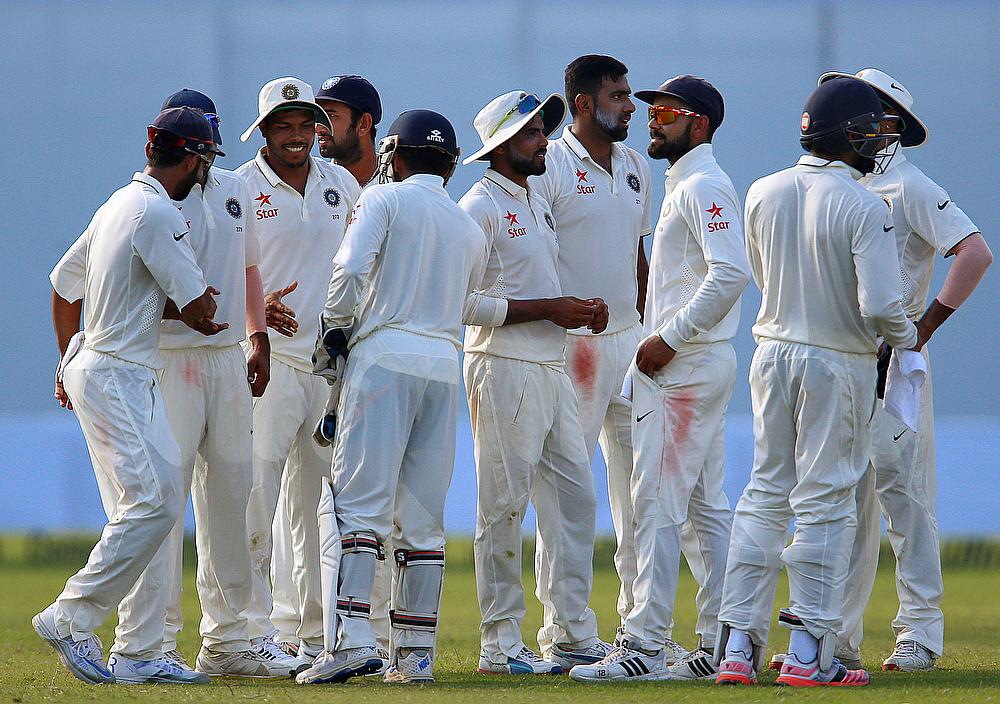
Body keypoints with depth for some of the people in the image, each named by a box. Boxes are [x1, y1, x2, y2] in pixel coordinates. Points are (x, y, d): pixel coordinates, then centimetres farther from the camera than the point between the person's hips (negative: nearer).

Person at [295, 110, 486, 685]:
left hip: (385, 356, -5)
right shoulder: (471, 229, 21)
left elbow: (351, 269, -12)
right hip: (446, 366, 5)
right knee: (424, 518, 7)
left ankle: (352, 639, -22)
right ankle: (416, 652, 4)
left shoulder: (385, 199, 3)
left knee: (361, 504, -11)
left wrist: (337, 329, 5)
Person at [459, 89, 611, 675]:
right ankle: (500, 645, -1)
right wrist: (547, 309, -18)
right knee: (504, 506, -5)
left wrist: (580, 310, 6)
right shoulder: (479, 208, -10)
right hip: (504, 368, -9)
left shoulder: (537, 204, 19)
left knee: (575, 496, 8)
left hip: (553, 369, 9)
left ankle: (576, 633, 14)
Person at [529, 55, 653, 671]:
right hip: (572, 344, -7)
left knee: (639, 482, 6)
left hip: (630, 338, 7)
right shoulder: (549, 167, -9)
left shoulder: (635, 166, 14)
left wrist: (647, 334, 17)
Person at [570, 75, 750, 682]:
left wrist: (668, 339, -21)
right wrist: (663, 340, 15)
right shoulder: (685, 186, 20)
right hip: (696, 364, 11)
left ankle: (646, 647, -14)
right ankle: (719, 647, 11)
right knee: (707, 508, 10)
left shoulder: (705, 186, -13)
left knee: (658, 503, -12)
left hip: (686, 365, -11)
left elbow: (730, 272, -25)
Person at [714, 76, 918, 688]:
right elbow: (880, 305, -21)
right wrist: (907, 337, 0)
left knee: (765, 494, 12)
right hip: (837, 363, -5)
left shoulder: (763, 194, 0)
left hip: (773, 354, 5)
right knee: (824, 503, 1)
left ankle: (738, 644, 9)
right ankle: (809, 653, 3)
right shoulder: (865, 210, -18)